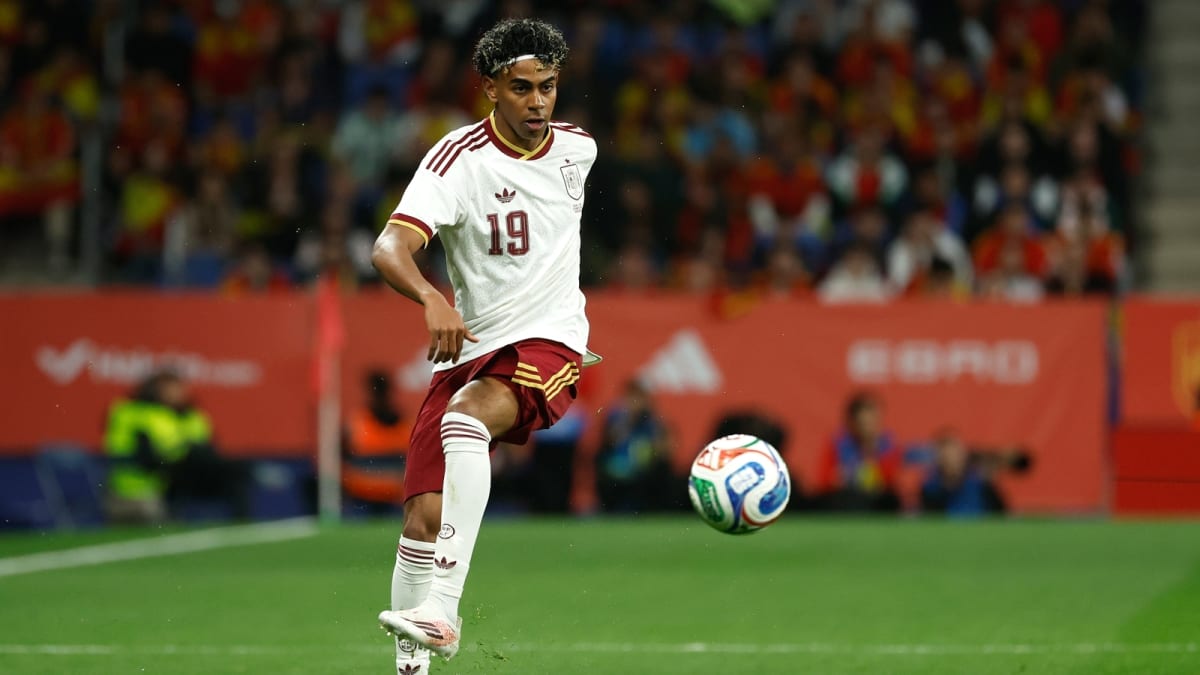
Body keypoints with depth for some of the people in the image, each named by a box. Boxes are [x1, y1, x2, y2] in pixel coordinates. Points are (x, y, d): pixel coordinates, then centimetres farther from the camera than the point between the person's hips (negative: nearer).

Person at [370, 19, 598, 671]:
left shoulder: (577, 146, 5)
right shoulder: (458, 158, -10)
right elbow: (390, 247, -24)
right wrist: (433, 299, -42)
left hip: (549, 345, 0)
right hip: (469, 349, 0)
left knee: (465, 417, -32)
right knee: (425, 516, -11)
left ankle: (442, 607, -39)